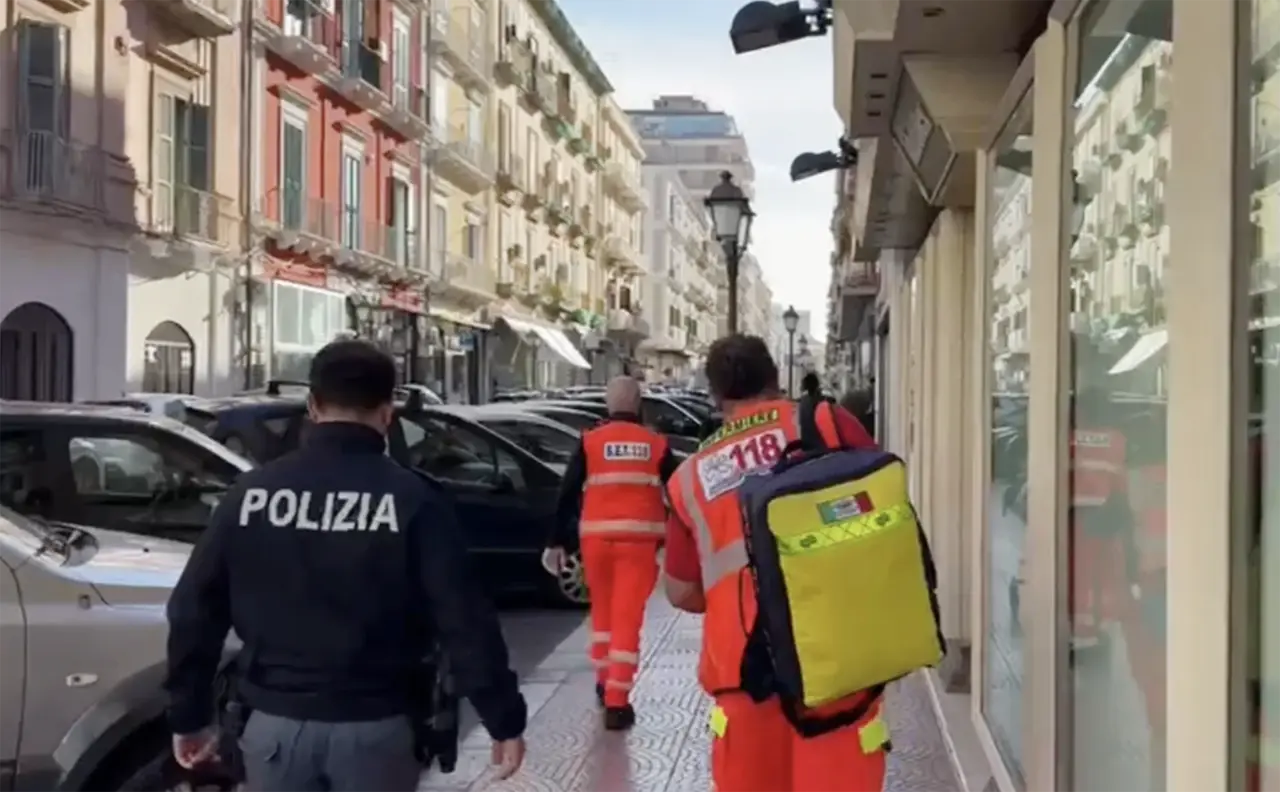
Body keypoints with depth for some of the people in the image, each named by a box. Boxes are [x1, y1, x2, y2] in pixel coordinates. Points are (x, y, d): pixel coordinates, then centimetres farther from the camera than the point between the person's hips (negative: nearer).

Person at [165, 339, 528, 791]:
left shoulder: (253, 492, 1)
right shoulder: (412, 499, -7)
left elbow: (193, 610, 6)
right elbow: (463, 619, -10)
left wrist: (189, 716, 16)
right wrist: (504, 720, -3)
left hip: (275, 723, 2)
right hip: (374, 726, -2)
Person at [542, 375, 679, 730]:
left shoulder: (590, 442, 4)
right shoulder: (657, 444, 4)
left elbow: (567, 494, 1)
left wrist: (556, 543, 5)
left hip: (597, 537, 1)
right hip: (640, 539, -1)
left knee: (602, 611, 22)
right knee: (628, 618, -1)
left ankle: (605, 683, 33)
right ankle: (617, 701, -7)